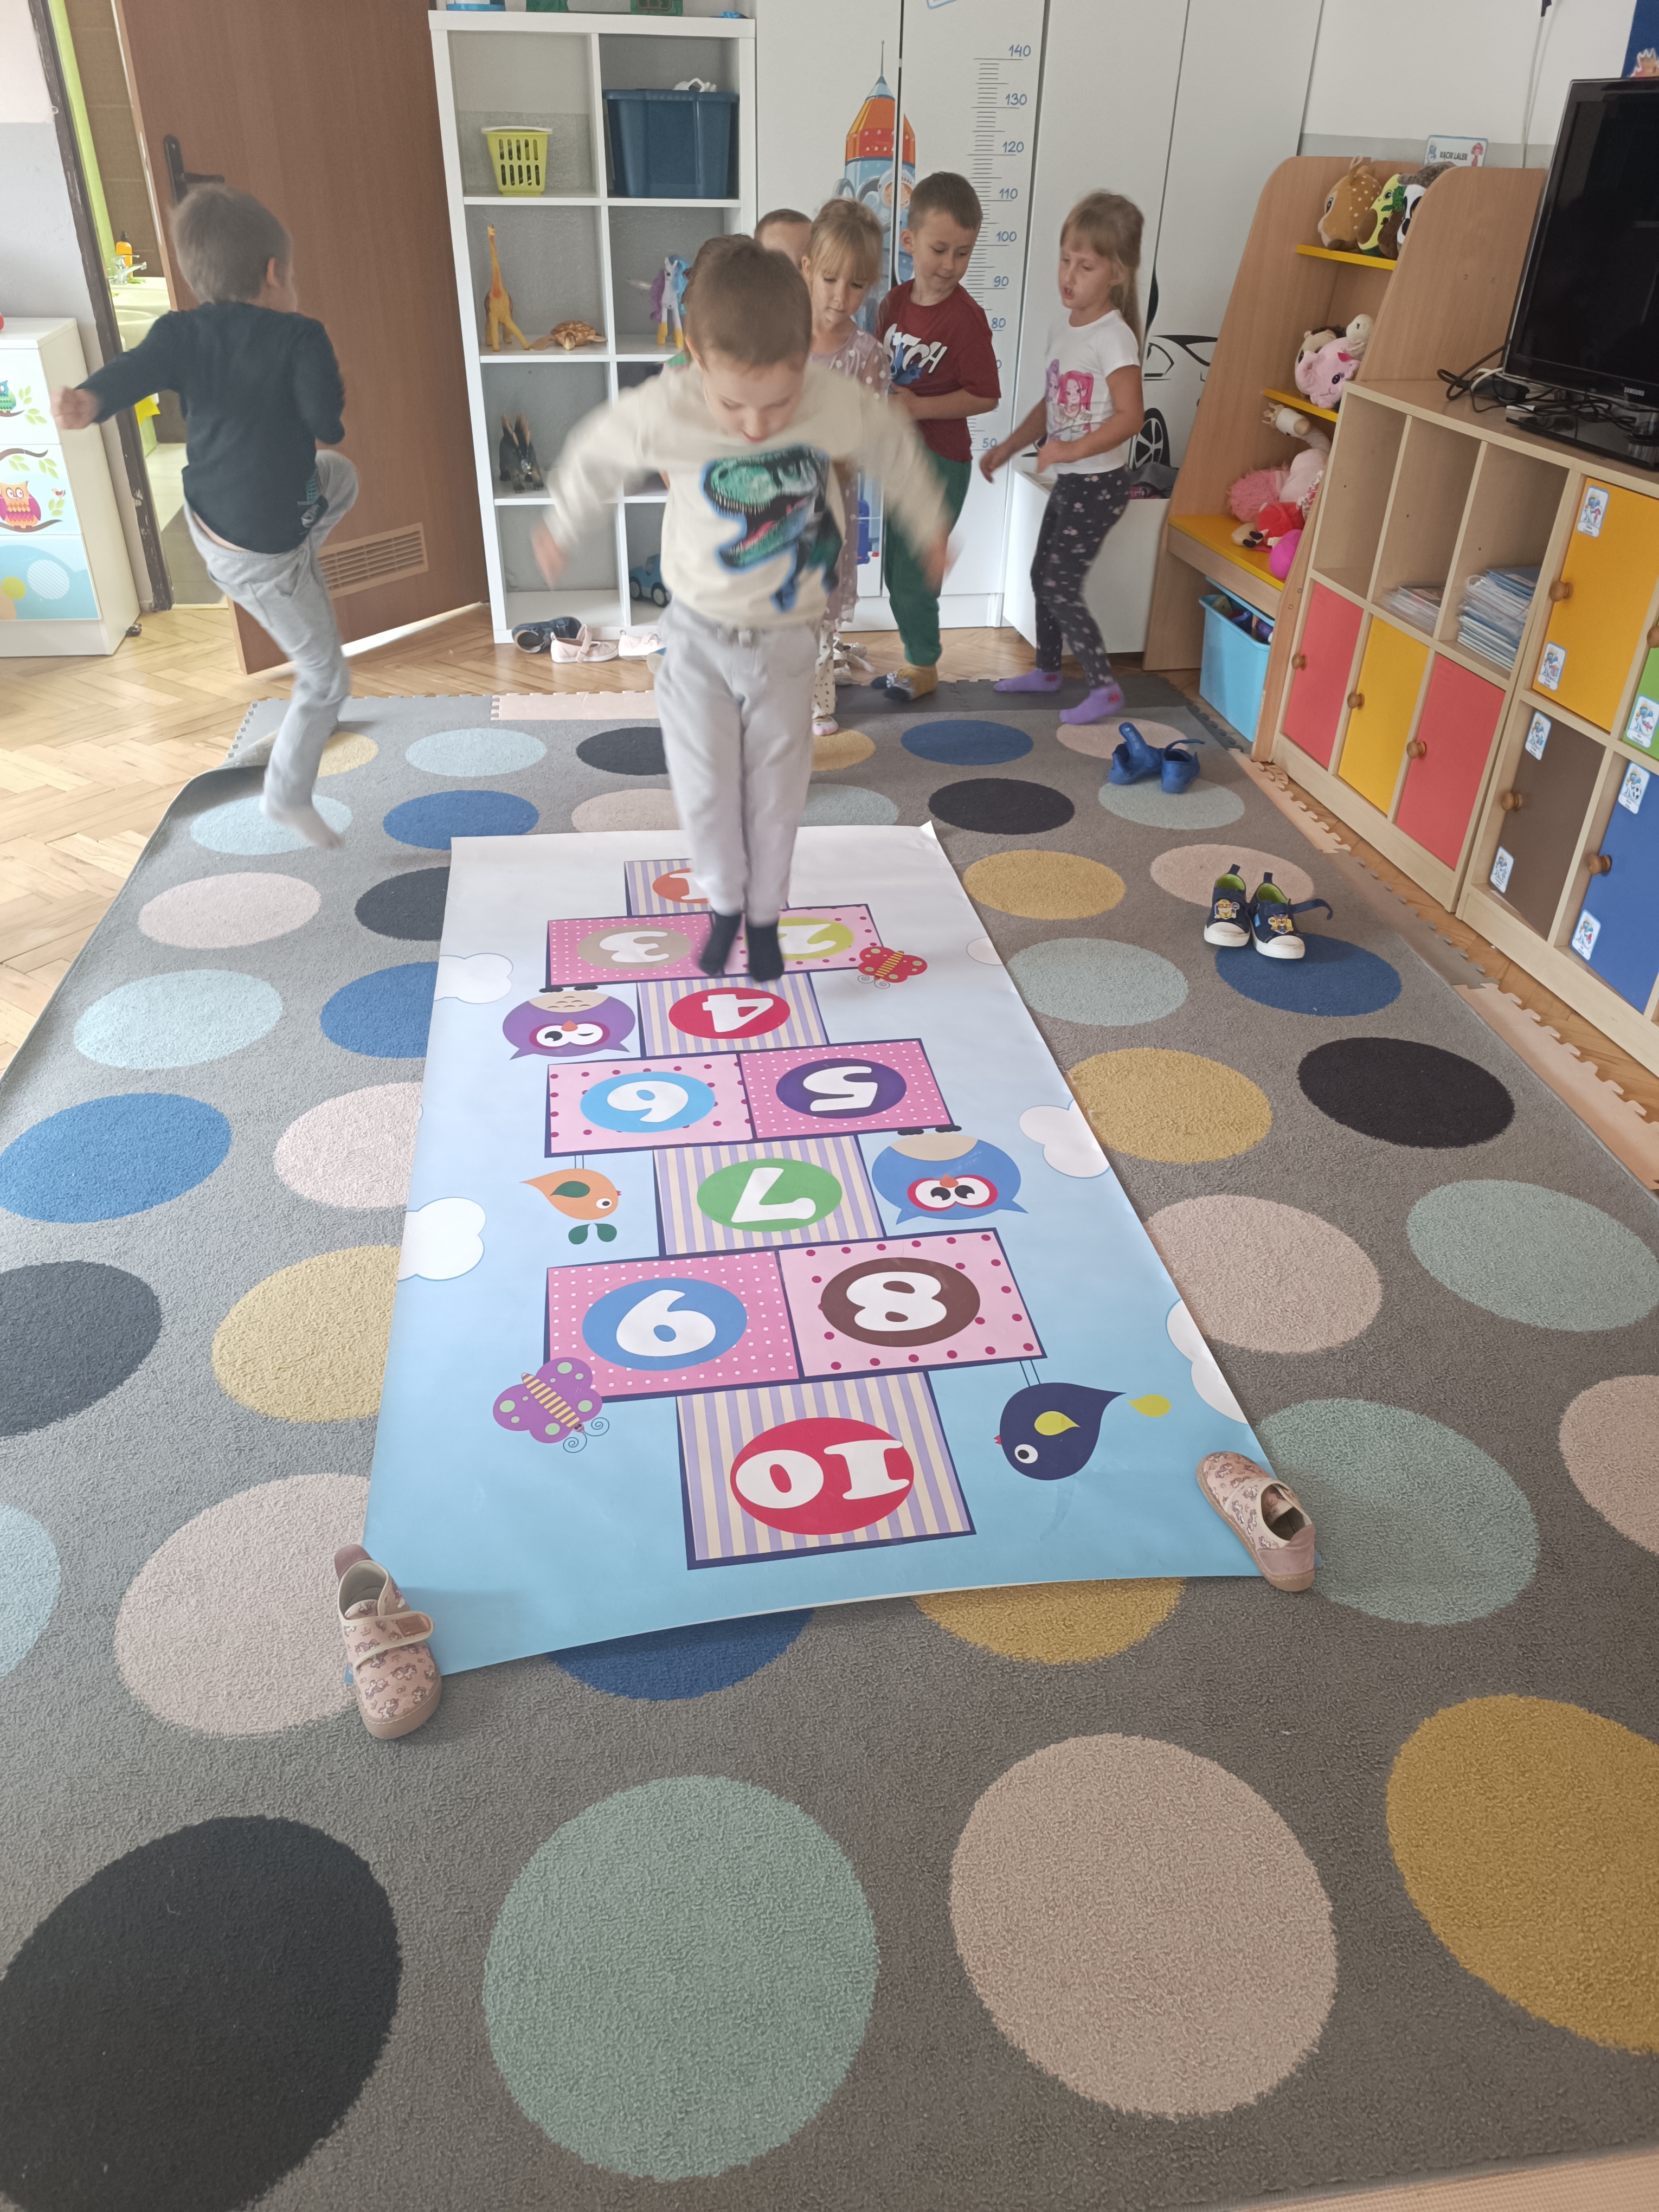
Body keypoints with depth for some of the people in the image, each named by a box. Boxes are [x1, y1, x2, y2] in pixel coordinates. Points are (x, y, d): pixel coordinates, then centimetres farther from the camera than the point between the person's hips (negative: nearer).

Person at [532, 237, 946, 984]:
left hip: (785, 640, 1)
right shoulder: (663, 411, -24)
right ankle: (726, 903, 31)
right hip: (699, 635, 0)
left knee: (776, 798, 11)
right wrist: (561, 530, 14)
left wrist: (929, 528, 16)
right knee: (705, 793, 4)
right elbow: (596, 452, -3)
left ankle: (765, 914, 35)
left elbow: (896, 448, 1)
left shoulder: (841, 404, -22)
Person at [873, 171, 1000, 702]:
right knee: (895, 567, 16)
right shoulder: (894, 303, 3)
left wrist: (918, 407, -23)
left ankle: (923, 667, 17)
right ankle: (914, 649, 33)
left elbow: (985, 396, -17)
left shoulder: (965, 318, -17)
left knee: (914, 574, 0)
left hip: (939, 463, -7)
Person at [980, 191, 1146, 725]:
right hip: (1069, 480, 9)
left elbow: (1131, 415, -25)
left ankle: (1105, 689, 2)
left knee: (1060, 588, -7)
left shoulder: (1112, 337, -18)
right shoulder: (1064, 329, 8)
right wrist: (1009, 447, 15)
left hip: (1098, 484, -9)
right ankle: (1047, 669, 36)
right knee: (1043, 575, 18)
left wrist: (1075, 450, -31)